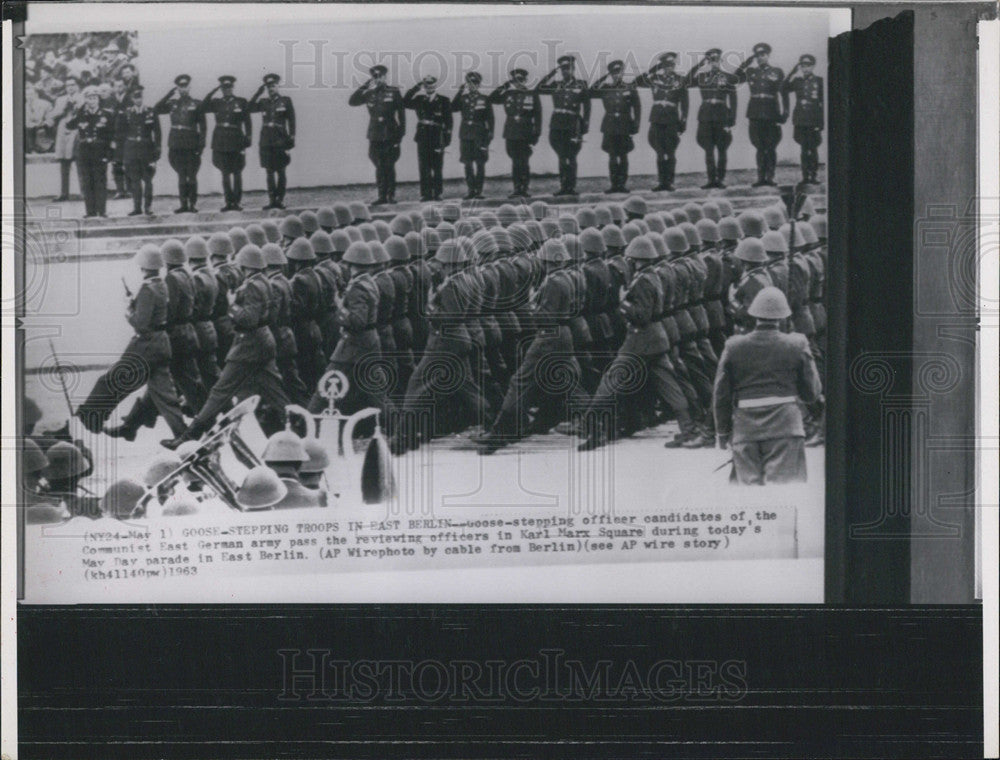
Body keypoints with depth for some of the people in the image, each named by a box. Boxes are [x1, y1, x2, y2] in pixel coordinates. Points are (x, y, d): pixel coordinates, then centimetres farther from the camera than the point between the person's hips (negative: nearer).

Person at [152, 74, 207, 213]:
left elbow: (203, 127, 0)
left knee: (191, 176, -1)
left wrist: (201, 145, -10)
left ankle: (193, 204, 5)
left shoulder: (197, 104, 2)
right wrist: (170, 93, -3)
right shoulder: (173, 104, 11)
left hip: (191, 145, -3)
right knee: (181, 176, 5)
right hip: (175, 144, 3)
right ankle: (183, 204, 8)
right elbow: (156, 109, -3)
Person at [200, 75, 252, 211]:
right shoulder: (217, 103, 10)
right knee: (225, 173, 3)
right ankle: (229, 202, 7)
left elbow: (247, 122, 3)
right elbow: (203, 108, -6)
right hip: (220, 141, 2)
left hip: (236, 141, -2)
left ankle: (236, 202, 5)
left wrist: (247, 140, -5)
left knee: (237, 173, 0)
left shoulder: (241, 102, 5)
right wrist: (213, 91, -7)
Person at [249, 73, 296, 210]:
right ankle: (271, 200, 5)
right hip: (266, 141, 3)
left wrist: (291, 137, -6)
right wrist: (258, 93, -2)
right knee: (269, 172, 3)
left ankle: (280, 200, 3)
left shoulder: (286, 101, 3)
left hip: (280, 140, -3)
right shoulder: (264, 102, 12)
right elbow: (250, 108, 1)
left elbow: (291, 120, 2)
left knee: (280, 171, -1)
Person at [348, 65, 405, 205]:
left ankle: (391, 195, 7)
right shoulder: (369, 93, 8)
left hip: (390, 135, -2)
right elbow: (352, 101, 0)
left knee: (389, 167, 0)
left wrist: (400, 133, -5)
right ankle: (382, 195, 7)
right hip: (375, 135, 2)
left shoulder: (393, 92, 1)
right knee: (379, 167, 3)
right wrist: (366, 86, -5)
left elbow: (401, 113, 1)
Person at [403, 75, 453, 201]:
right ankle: (426, 194, 0)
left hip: (437, 138, -1)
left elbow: (449, 120, 4)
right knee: (424, 167, -1)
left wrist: (447, 137, -3)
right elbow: (405, 102, -3)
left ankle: (437, 193, 8)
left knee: (437, 167, 1)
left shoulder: (444, 101, 5)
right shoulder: (419, 100, 11)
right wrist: (416, 87, -6)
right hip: (423, 137, 2)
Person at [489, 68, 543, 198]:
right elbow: (491, 98, 8)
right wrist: (504, 86, 2)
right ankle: (517, 189, 6)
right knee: (515, 161, 3)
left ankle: (524, 189, 1)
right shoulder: (508, 95, 10)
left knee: (523, 162, -5)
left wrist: (536, 134, -5)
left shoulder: (532, 95, 2)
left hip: (526, 133, -3)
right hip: (511, 133, 3)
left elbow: (538, 116, 1)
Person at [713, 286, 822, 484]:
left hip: (745, 429, 2)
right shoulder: (796, 345, -1)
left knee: (748, 485, 6)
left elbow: (721, 394, 7)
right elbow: (812, 394, 5)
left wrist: (723, 431, 18)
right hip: (785, 428, -1)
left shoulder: (734, 347, 2)